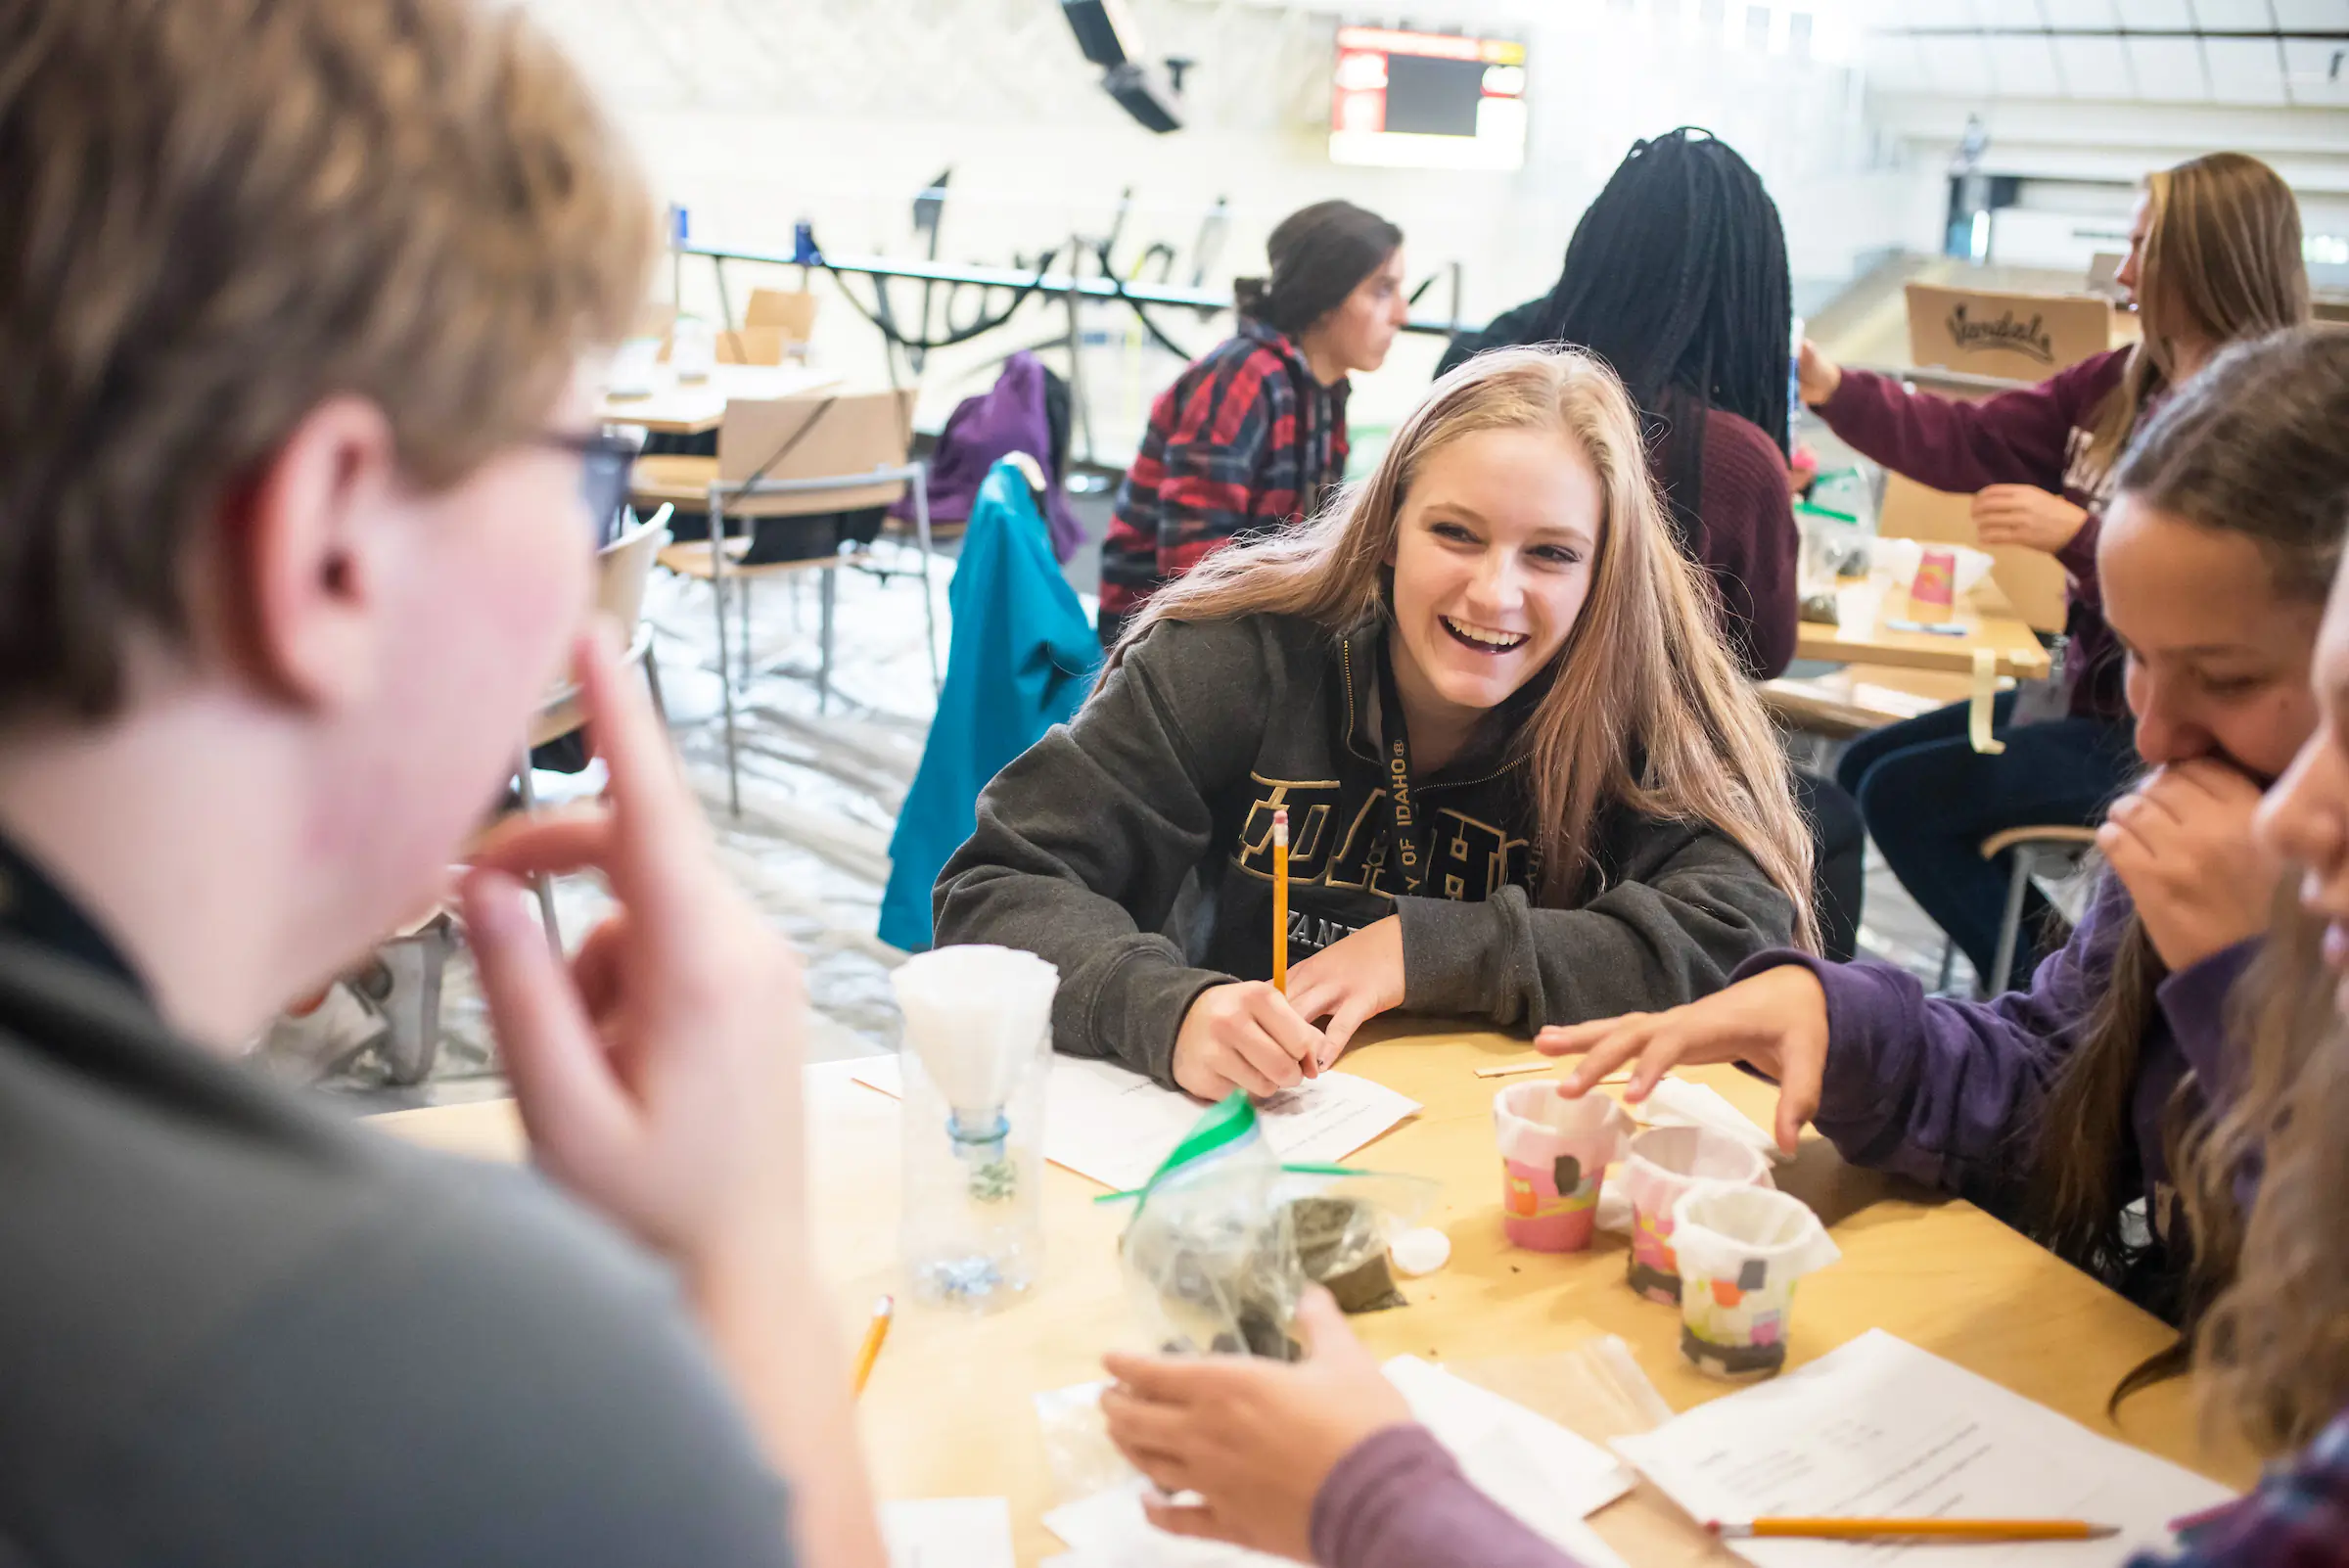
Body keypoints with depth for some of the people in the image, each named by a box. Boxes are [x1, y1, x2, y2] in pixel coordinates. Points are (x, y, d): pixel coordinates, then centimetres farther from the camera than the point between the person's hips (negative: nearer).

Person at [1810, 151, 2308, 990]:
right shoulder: (2122, 382, 4)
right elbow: (1971, 442, 3)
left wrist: (2077, 535, -27)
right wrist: (1832, 387, -6)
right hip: (2090, 693, 9)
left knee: (1902, 795, -12)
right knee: (1864, 765, 11)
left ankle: (2049, 987, 8)